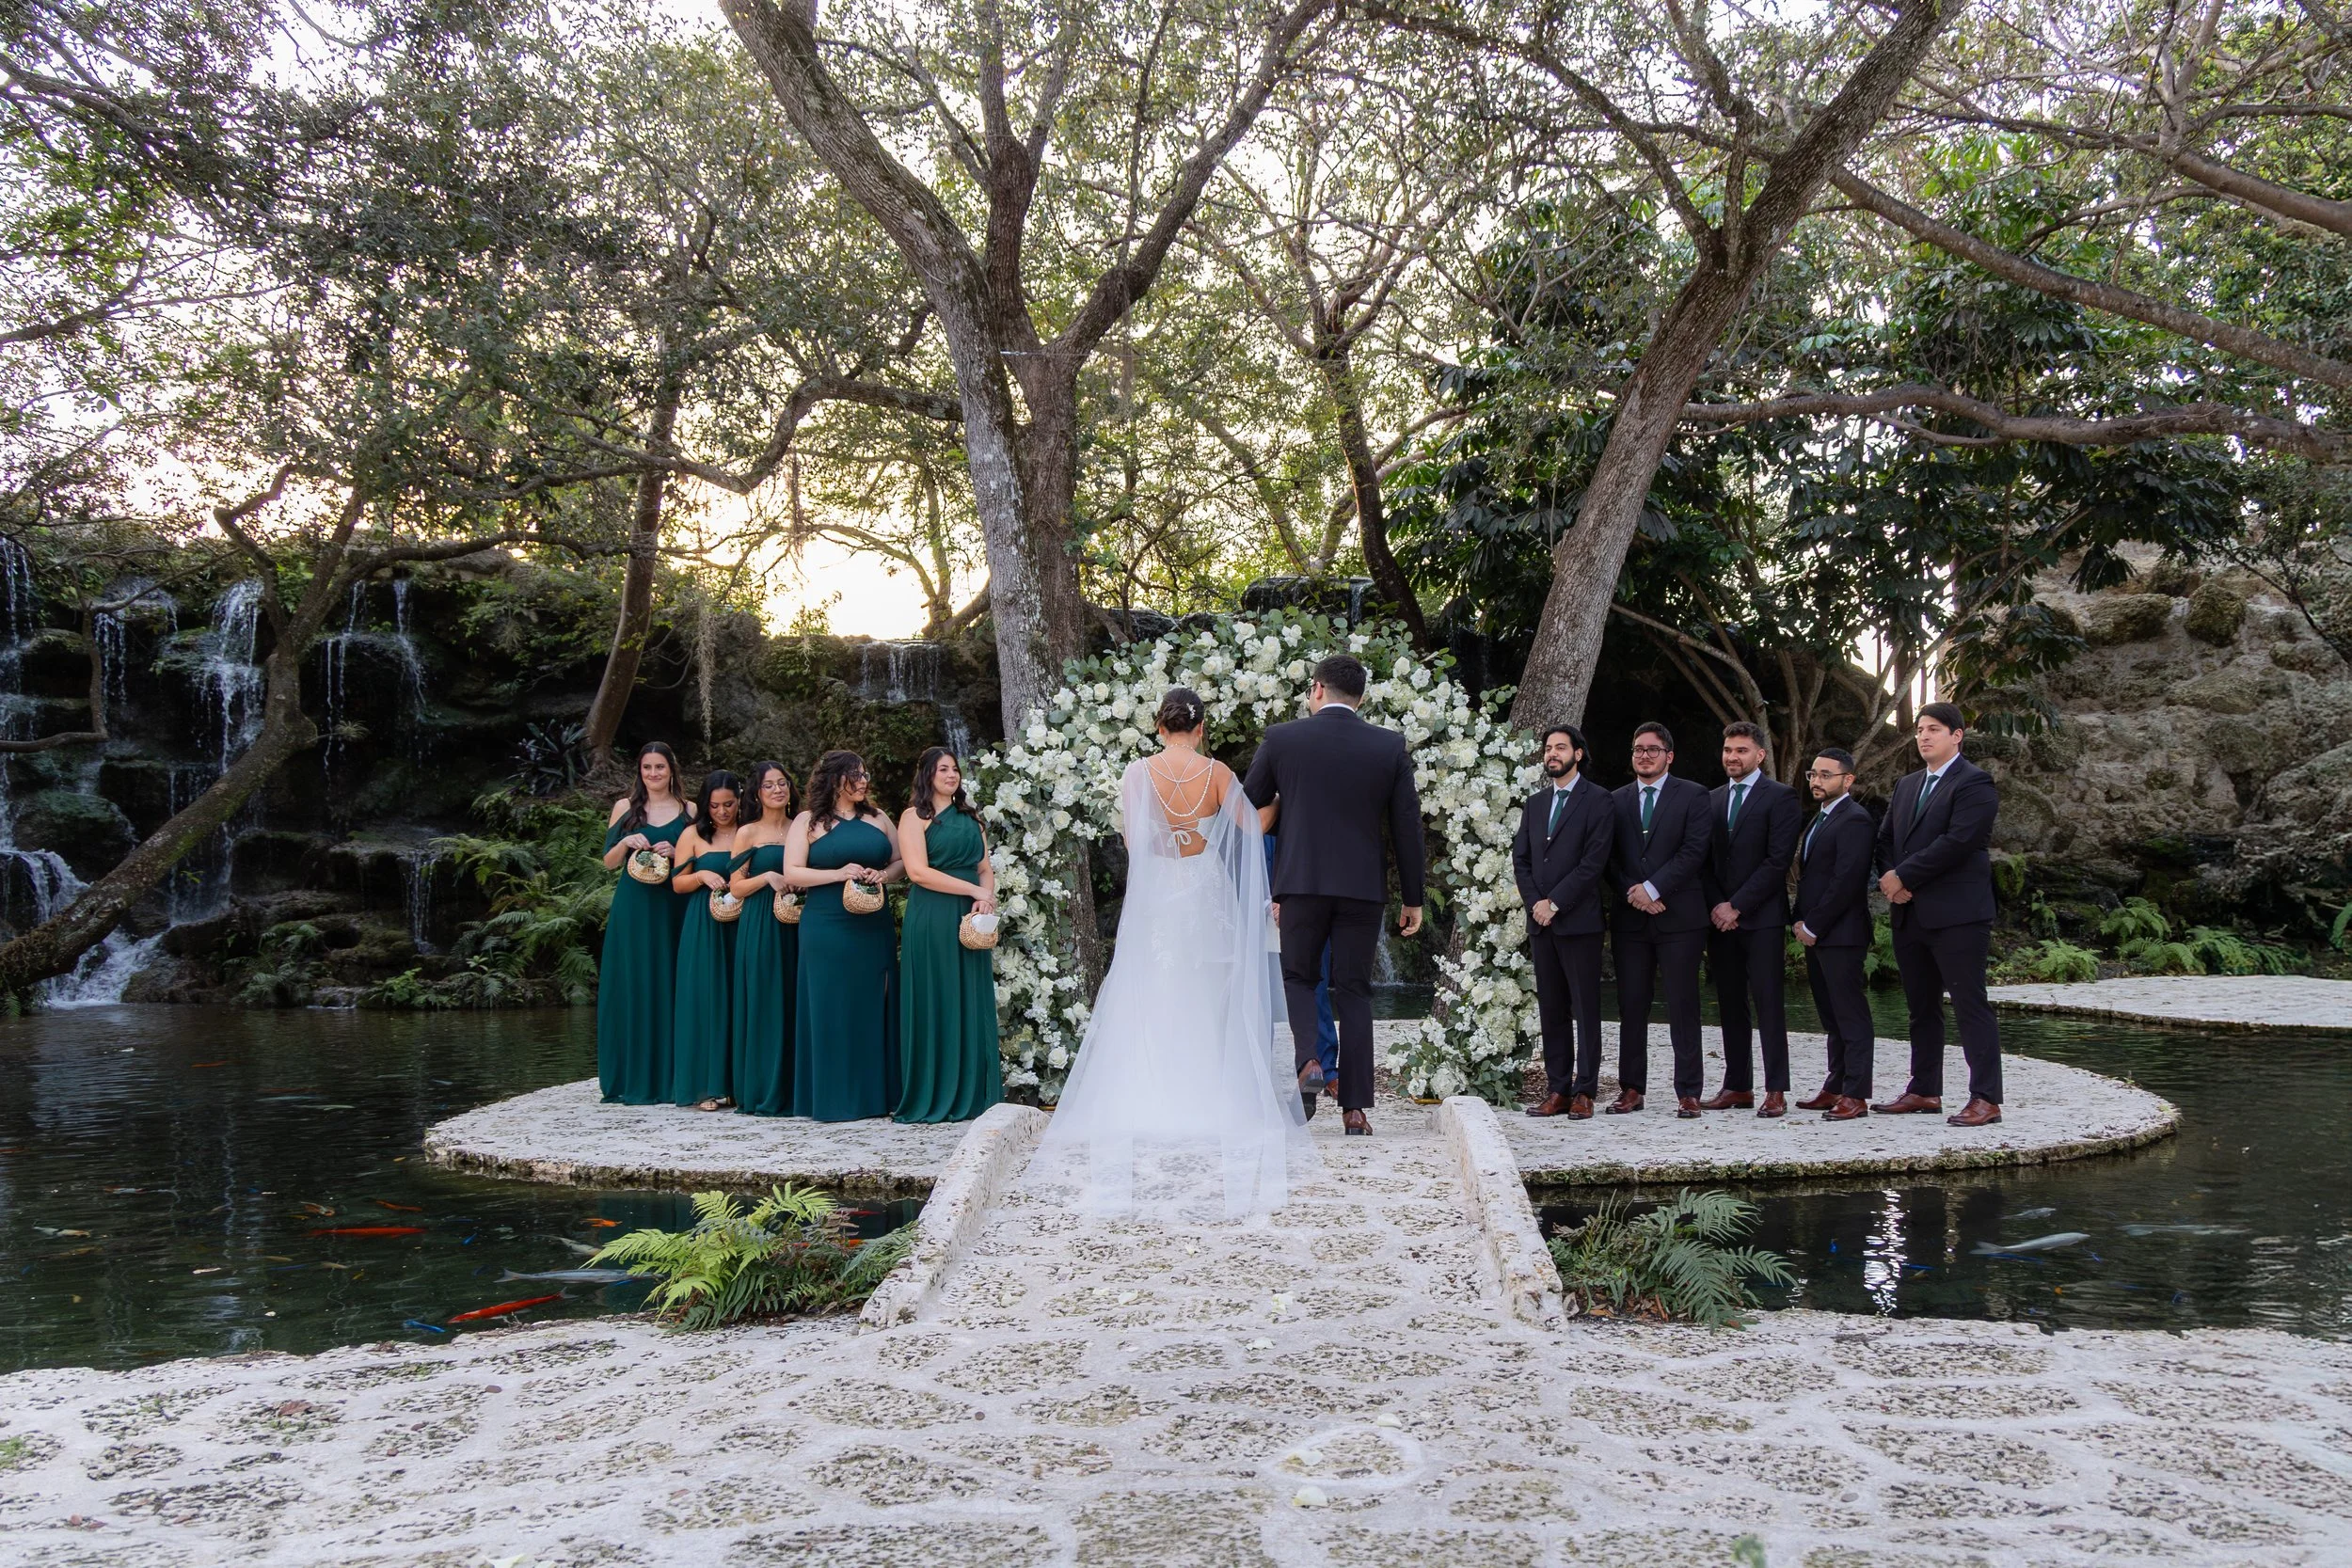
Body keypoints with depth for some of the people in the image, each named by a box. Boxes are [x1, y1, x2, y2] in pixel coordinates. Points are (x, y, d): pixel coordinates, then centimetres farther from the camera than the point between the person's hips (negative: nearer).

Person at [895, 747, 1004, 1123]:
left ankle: (971, 1095, 7)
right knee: (935, 1004, -4)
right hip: (931, 920, -6)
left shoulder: (969, 817, 18)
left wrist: (986, 897, -8)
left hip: (970, 919, 6)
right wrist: (974, 891, -13)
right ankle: (933, 1097, 1)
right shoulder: (915, 817, 0)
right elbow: (918, 871, -12)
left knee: (972, 1005, 4)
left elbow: (986, 869, 14)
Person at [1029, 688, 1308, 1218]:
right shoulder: (1217, 773, -5)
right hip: (1207, 892, 0)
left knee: (1151, 1001, 6)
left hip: (1154, 894, 0)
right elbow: (1252, 827, -1)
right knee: (1207, 1002, 8)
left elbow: (1131, 838, -3)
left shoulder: (1138, 772, -5)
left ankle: (1151, 1106, 6)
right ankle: (1208, 1104, 9)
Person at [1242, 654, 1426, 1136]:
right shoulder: (1390, 746, 2)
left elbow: (1247, 809, 8)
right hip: (1363, 885, 1)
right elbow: (1407, 826, 2)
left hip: (1301, 881, -1)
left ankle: (1306, 1061, -12)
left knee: (1297, 976, 15)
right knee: (1353, 991, 8)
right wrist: (1413, 898, 9)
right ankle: (1355, 1108, 6)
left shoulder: (1282, 739, -1)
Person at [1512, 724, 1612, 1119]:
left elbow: (1594, 861, -11)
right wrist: (1535, 902, -3)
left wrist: (1555, 902, -13)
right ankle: (1557, 1090, 11)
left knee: (1585, 1009, -2)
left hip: (1579, 920, -6)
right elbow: (1520, 859, 13)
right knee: (1551, 1009, 7)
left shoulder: (1598, 801, -2)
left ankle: (1583, 1092, 1)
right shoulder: (1534, 804, 17)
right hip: (1541, 922, 6)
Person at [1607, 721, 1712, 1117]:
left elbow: (1694, 851, -8)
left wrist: (1653, 888, -13)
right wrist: (1633, 891, -6)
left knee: (1683, 1006, -1)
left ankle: (1688, 1092, 4)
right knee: (1631, 1006, 5)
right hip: (1631, 917, 3)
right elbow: (1609, 858, 10)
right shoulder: (1617, 801, 14)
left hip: (1679, 917, -3)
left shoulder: (1693, 796, 3)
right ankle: (1631, 1089, 11)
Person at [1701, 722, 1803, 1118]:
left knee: (1769, 1002, -5)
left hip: (1761, 917, -6)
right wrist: (1715, 906, -1)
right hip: (1720, 917, 6)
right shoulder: (1713, 799, 16)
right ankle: (1737, 1086, 12)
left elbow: (1778, 860, -11)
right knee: (1730, 1004, 7)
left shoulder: (1780, 797, -3)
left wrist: (1737, 905, -13)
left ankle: (1776, 1091, -2)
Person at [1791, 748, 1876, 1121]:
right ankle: (1835, 1087, 19)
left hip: (1840, 935, -10)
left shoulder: (1854, 820, -12)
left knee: (1851, 1016, -5)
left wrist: (1813, 926, -15)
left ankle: (1856, 1095, -4)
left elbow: (1847, 880, -19)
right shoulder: (1819, 819, 19)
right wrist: (1801, 922, 9)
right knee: (1831, 1017, 13)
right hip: (1815, 934, 10)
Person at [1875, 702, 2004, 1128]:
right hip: (1910, 915, 8)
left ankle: (1986, 1099, -4)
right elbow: (1885, 838, 15)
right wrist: (1892, 881, -3)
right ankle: (1924, 1090, 20)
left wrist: (1903, 877, -14)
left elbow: (1958, 842, -18)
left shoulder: (1974, 783, -7)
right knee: (1921, 1007, 12)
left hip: (1956, 914, -8)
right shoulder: (1906, 785, 18)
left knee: (1970, 1005, -6)